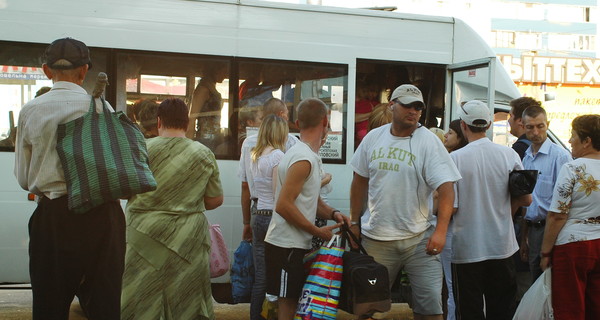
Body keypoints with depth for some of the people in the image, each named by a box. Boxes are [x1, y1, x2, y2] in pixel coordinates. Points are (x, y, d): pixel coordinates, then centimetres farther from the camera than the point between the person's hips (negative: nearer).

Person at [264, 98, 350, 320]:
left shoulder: (308, 155, 13)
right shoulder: (304, 159, -18)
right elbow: (284, 206, -23)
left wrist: (332, 214, 0)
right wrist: (318, 231, -16)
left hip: (295, 244, 10)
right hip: (287, 246, -10)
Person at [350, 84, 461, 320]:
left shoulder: (428, 141, -7)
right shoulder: (373, 138, 5)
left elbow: (446, 188, -13)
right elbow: (360, 181, 14)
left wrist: (440, 231, -23)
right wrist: (354, 222, 13)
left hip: (418, 238, -3)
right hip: (375, 238, 3)